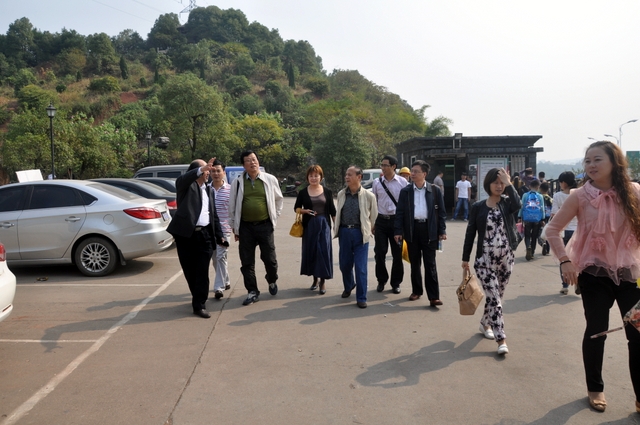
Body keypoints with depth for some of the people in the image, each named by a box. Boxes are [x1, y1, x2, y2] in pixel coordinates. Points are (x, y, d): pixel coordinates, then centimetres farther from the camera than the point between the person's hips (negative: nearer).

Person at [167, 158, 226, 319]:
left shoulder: (209, 190, 17)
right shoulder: (185, 185, 1)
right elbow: (183, 178, -26)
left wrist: (219, 236, 15)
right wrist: (201, 169, -39)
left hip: (205, 235, 4)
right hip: (185, 234, -3)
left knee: (202, 272, -1)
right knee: (190, 271, 9)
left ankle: (199, 305, 5)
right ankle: (198, 297, 29)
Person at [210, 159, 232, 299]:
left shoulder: (230, 189, -4)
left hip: (224, 229, -4)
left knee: (221, 257, -8)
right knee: (215, 259, 13)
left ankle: (219, 287, -3)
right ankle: (226, 282, 31)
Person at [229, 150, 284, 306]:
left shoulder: (270, 179, 0)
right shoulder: (238, 182, 1)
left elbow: (278, 199, 12)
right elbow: (232, 206, 6)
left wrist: (275, 217, 7)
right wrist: (234, 227, 6)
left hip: (265, 225, -1)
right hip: (245, 227, 1)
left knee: (270, 258, 6)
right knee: (247, 262, 4)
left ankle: (272, 281, 36)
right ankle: (252, 292, 17)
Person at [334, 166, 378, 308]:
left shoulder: (368, 196, -7)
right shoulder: (341, 194, 4)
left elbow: (374, 216, 3)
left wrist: (369, 230, 10)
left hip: (360, 233, -3)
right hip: (344, 232, 4)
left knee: (361, 268, -2)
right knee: (344, 264, 14)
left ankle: (361, 298, 9)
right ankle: (348, 286, 42)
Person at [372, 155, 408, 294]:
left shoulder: (403, 182, -3)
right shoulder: (377, 182, 3)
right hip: (381, 220, 2)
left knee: (397, 254, 6)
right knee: (380, 253, 5)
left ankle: (396, 283, 22)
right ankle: (381, 281, 23)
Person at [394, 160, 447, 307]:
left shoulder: (435, 190, 1)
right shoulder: (405, 191, 4)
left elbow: (441, 211, 3)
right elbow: (400, 212, 4)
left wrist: (442, 231, -1)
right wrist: (398, 231, -2)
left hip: (429, 230, -2)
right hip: (412, 229, 2)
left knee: (430, 264, 0)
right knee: (414, 263, 12)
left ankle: (434, 296, 2)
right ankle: (416, 291, 26)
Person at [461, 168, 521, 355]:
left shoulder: (507, 203, 1)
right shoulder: (478, 207, -1)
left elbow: (517, 205, -26)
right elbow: (470, 233, 1)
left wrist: (509, 183, -17)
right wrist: (465, 258, 1)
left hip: (506, 257, 2)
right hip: (485, 258, -2)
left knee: (497, 296, 15)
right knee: (494, 298, -8)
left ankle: (485, 324, 39)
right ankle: (501, 340, -5)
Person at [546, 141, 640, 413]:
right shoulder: (580, 196, -8)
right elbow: (552, 230, -4)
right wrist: (565, 261, -12)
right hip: (594, 274, -1)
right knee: (596, 332, 9)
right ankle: (595, 388, 28)